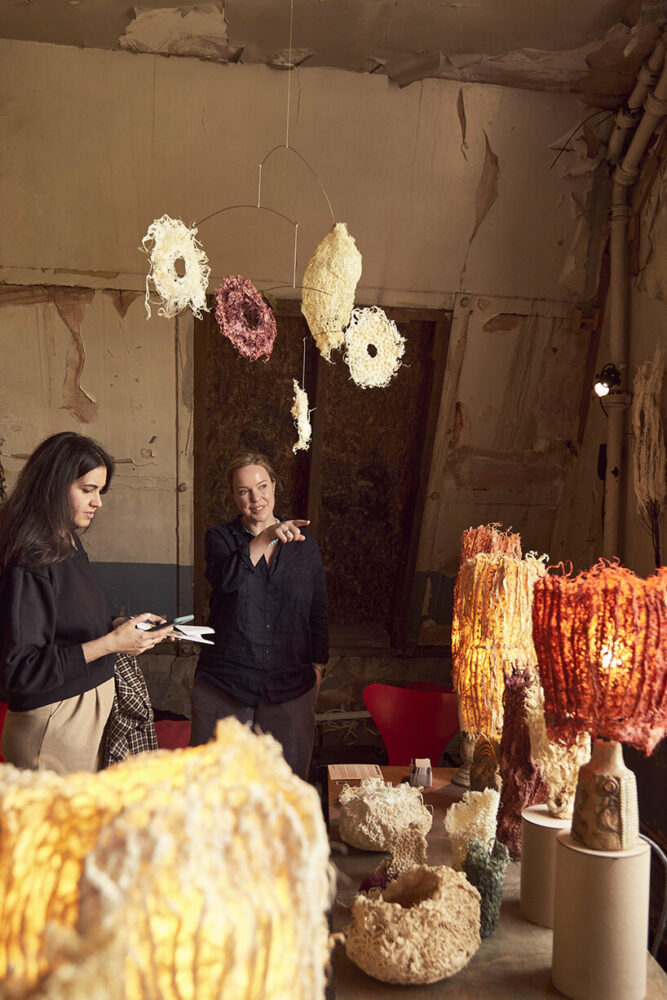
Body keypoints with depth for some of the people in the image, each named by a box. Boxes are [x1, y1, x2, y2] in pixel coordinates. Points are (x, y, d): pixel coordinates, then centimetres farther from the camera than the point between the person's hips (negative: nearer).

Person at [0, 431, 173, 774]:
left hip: (90, 713, 9)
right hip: (52, 728, -8)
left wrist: (122, 624, 4)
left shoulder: (70, 546, 9)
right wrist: (109, 643, -22)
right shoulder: (31, 562, -19)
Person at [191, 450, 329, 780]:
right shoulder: (220, 537, 3)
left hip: (290, 685, 1)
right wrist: (266, 537, -30)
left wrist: (317, 665, 9)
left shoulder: (304, 544, 8)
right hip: (225, 681, -1)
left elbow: (319, 611, 13)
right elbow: (226, 578, -20)